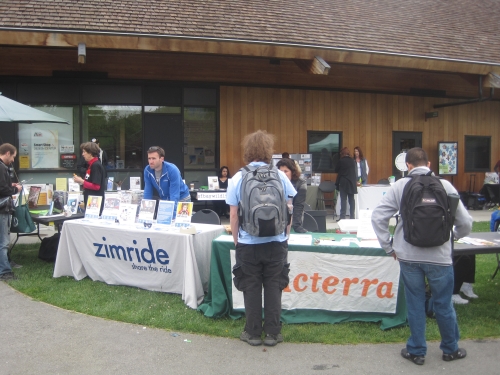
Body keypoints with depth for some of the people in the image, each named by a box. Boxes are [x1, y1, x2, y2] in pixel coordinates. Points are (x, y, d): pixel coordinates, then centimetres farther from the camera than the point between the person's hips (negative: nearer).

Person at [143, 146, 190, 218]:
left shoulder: (172, 170, -28)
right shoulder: (147, 170, -14)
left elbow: (174, 195, -32)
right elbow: (148, 192, -9)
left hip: (181, 200, -4)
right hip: (164, 200, 4)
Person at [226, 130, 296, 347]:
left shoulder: (237, 179, -5)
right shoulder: (280, 176, -3)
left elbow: (233, 215, -5)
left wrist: (236, 239, 8)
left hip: (248, 243, -1)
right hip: (276, 242, 1)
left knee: (252, 289, 10)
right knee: (273, 287, 10)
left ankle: (253, 333, 18)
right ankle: (272, 333, 17)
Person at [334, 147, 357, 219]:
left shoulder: (341, 161, -9)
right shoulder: (353, 161, 2)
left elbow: (336, 170, 0)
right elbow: (354, 171, 13)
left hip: (343, 183, -3)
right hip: (352, 183, 3)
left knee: (343, 200, -2)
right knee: (351, 200, 8)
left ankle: (342, 217, -5)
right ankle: (352, 216, 11)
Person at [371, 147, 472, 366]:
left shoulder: (400, 186, -3)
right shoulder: (444, 185, -3)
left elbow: (377, 217, -6)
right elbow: (465, 222, -2)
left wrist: (388, 247, 4)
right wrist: (455, 235, 20)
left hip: (409, 256, 0)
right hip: (439, 256, 0)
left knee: (415, 304, 14)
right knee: (443, 305, 15)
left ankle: (417, 351, 26)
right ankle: (450, 349, 34)